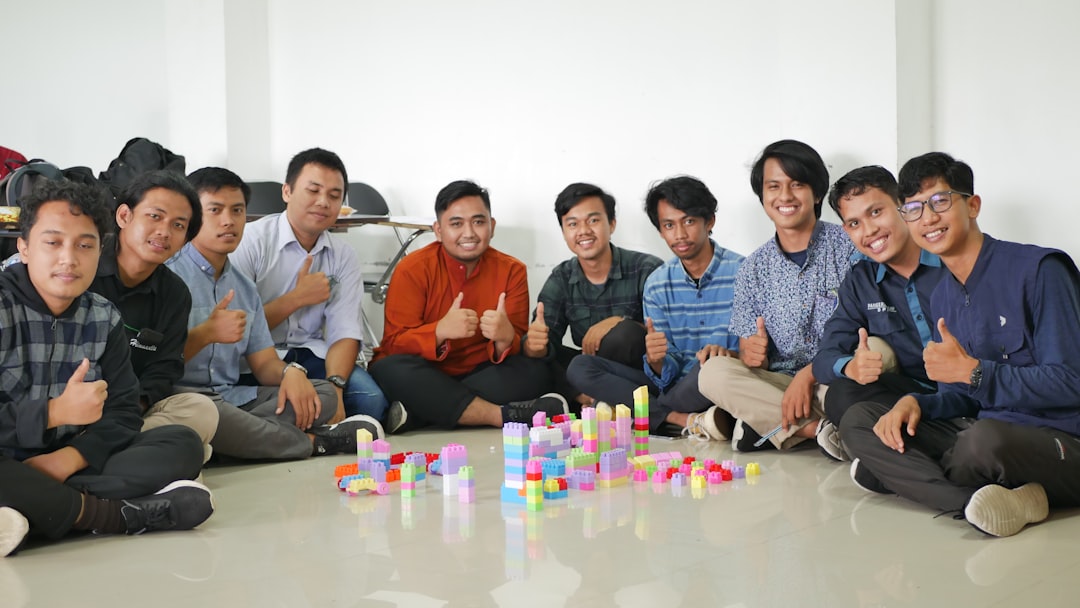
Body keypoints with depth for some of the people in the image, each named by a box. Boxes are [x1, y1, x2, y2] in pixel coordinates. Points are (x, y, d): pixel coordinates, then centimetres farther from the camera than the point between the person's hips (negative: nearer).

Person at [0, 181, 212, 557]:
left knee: (184, 443, -10)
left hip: (69, 464, 6)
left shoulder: (104, 318, 7)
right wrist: (57, 412, -24)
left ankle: (39, 508, -26)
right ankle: (119, 514, -22)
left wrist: (69, 458, -16)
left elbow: (123, 411, 2)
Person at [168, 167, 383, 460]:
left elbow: (264, 363, 15)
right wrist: (205, 334, -24)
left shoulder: (244, 287, 19)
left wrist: (291, 372, -7)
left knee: (325, 392, -4)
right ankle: (313, 441, -18)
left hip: (233, 398, 7)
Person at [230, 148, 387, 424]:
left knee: (370, 399, -22)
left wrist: (334, 386, -21)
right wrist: (297, 298, -12)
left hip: (309, 353, 4)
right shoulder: (251, 241, -8)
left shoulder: (343, 256, 7)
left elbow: (345, 333, -2)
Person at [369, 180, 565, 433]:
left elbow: (518, 344, -5)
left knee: (535, 371, -23)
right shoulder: (413, 269, -8)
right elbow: (394, 343, -14)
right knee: (391, 370, -33)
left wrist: (505, 338, -31)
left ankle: (415, 415, -29)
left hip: (480, 373, 3)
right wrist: (440, 331, -34)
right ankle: (506, 415, -31)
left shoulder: (512, 270, -1)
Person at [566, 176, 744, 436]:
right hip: (674, 385, 5)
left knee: (712, 364, -38)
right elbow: (670, 370, 3)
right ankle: (688, 422, -23)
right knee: (580, 367, -10)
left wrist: (728, 354, -30)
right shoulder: (657, 285, 7)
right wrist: (656, 361, -22)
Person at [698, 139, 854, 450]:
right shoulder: (754, 269, 11)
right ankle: (820, 429, -25)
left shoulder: (849, 246, 0)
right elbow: (751, 353, 11)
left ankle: (767, 425, -25)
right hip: (780, 385, 4)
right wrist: (751, 353, -15)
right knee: (713, 371, -22)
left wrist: (810, 373, -21)